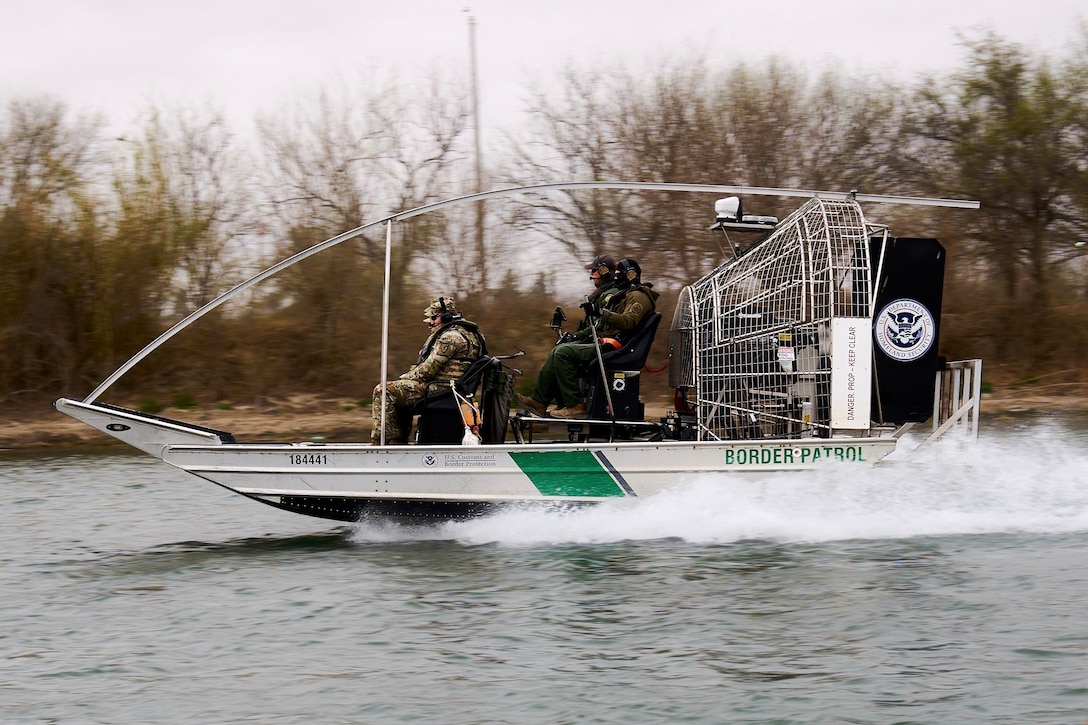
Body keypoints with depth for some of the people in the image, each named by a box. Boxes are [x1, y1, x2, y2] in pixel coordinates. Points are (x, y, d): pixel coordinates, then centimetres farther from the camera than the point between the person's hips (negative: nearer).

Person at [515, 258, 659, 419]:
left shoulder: (638, 297, -6)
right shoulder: (623, 295, 28)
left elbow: (628, 322, -26)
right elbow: (603, 325, 32)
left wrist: (602, 312, -35)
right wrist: (576, 335, 24)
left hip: (612, 345, -11)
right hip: (601, 340, 11)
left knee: (564, 353, -22)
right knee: (557, 351, 3)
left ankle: (575, 405, -24)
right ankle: (540, 401, -3)